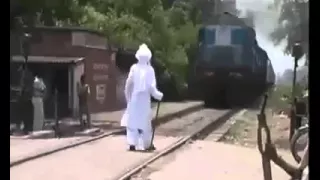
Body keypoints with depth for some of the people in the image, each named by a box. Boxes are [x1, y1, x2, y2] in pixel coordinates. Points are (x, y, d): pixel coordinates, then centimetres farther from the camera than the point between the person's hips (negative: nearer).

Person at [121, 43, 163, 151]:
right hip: (145, 98, -1)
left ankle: (132, 143, -4)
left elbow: (129, 83, -4)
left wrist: (127, 96, 8)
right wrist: (158, 95, 4)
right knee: (145, 121, 10)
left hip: (134, 98, 1)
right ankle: (147, 144, 16)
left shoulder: (134, 68, -5)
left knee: (132, 120, 5)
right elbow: (152, 86, -10)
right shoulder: (150, 69, -7)